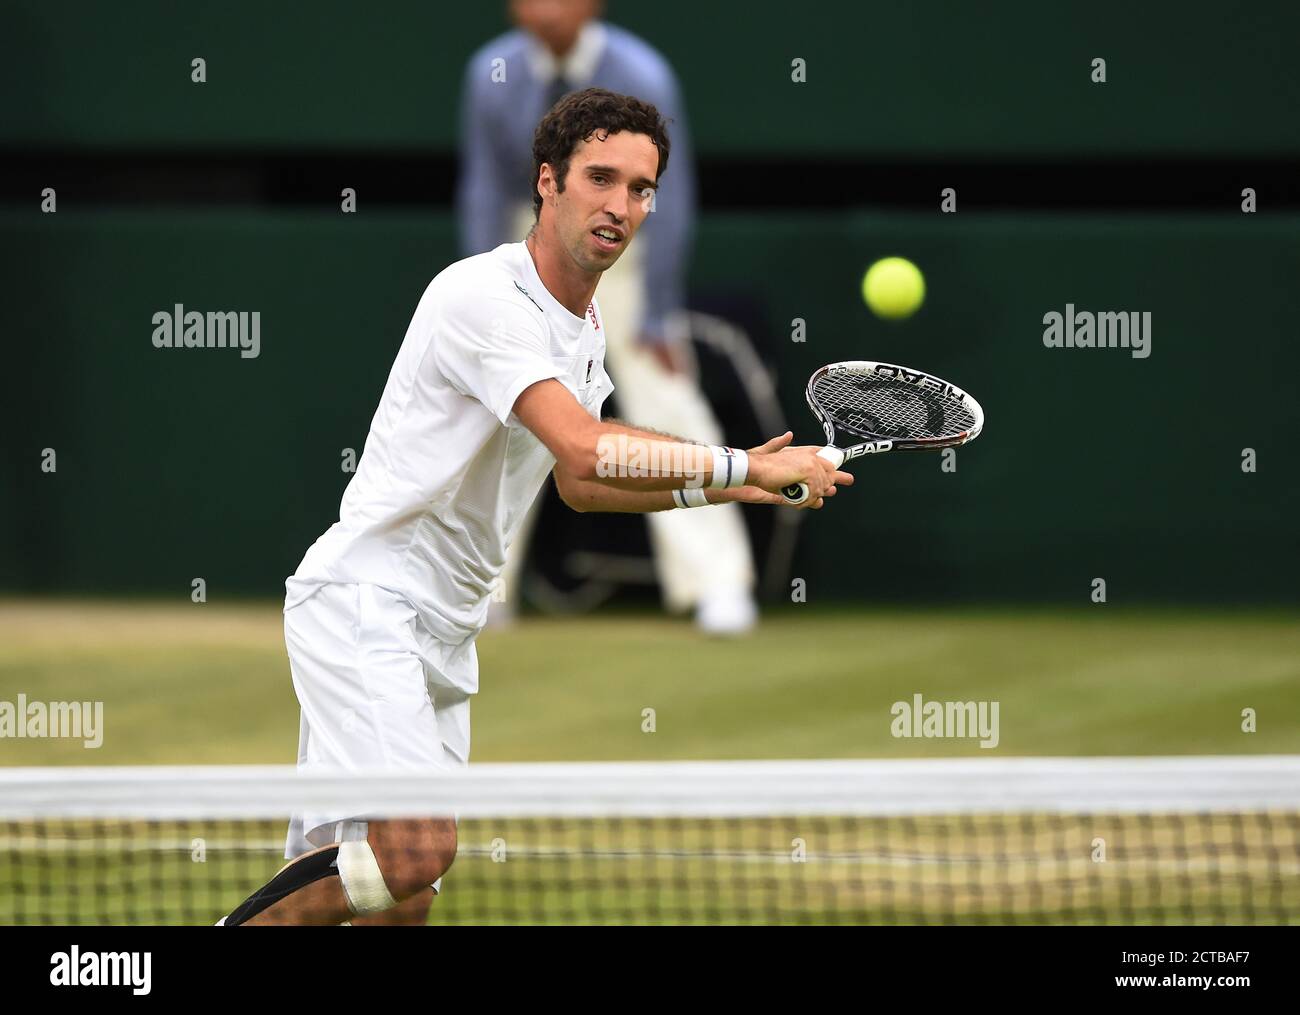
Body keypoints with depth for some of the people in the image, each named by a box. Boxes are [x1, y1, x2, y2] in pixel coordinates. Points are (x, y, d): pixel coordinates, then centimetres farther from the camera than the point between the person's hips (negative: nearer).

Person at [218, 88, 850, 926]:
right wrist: (742, 464, -23)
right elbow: (588, 451, -28)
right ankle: (244, 932, -7)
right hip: (364, 598, -9)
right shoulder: (482, 297, -18)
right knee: (418, 844, -26)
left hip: (445, 631, 9)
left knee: (406, 900, 3)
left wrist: (713, 489, 12)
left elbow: (578, 484, 25)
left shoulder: (586, 325, 13)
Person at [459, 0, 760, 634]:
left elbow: (668, 201, -17)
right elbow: (484, 192, -5)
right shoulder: (493, 74, -13)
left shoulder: (641, 77, -21)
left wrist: (658, 316, -18)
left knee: (665, 406, -13)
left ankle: (717, 585, -10)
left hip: (622, 247, -3)